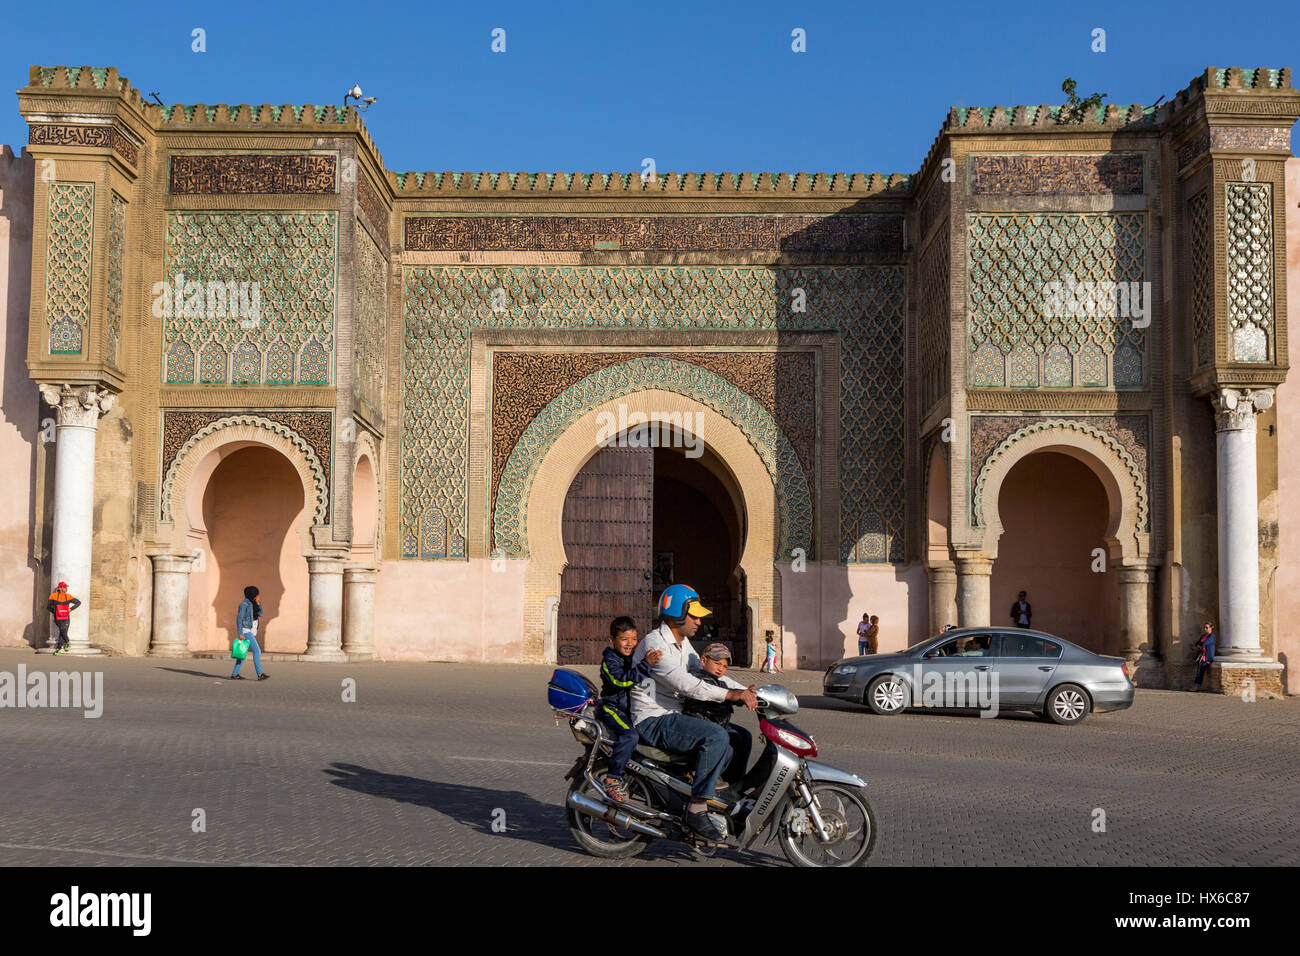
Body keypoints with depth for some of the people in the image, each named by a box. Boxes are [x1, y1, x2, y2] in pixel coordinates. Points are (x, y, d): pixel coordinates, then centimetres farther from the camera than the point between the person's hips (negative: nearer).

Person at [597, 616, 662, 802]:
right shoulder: (610, 660, -10)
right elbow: (622, 679, -29)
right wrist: (646, 665, -37)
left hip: (634, 710, 8)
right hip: (613, 708, -8)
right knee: (630, 735, -31)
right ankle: (612, 779, -27)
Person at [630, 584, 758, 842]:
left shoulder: (683, 643, 15)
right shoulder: (656, 644, -17)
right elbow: (687, 684, -26)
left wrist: (744, 689, -2)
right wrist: (732, 694, -29)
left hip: (672, 717, 10)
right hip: (654, 721, -10)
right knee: (715, 736, -29)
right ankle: (697, 809, -25)